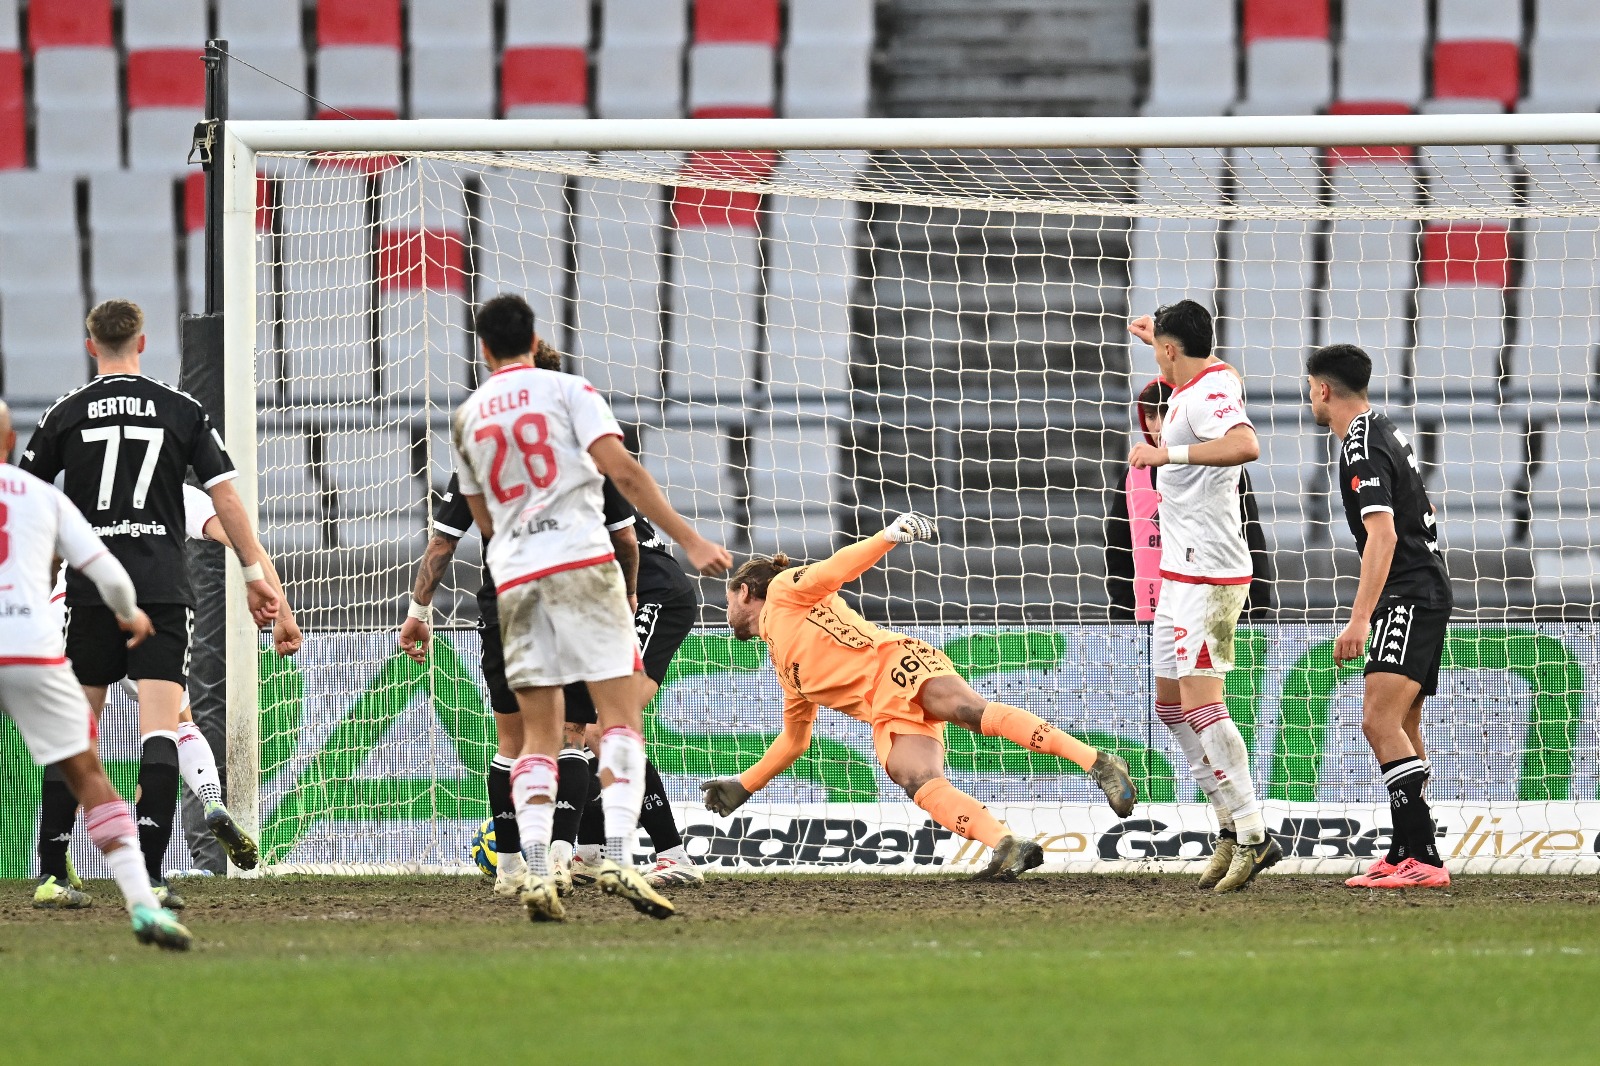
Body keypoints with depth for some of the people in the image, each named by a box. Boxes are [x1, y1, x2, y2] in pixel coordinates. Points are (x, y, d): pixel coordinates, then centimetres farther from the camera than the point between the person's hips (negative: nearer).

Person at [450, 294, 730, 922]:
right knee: (620, 715, -4)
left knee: (539, 735, 7)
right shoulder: (565, 389, 3)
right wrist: (690, 542, -9)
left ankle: (535, 871, -9)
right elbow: (621, 470, -8)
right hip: (581, 562, -4)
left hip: (513, 576, 4)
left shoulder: (466, 417, 17)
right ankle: (617, 857, -21)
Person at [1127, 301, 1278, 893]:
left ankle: (1252, 834, -18)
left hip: (1205, 573, -11)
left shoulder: (1207, 395, -16)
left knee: (1199, 701, -16)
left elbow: (1245, 444, -38)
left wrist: (1169, 452, -35)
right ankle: (1232, 827, 17)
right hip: (1181, 572, 11)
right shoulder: (1213, 379, 13)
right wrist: (1159, 336, 51)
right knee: (1171, 703, 14)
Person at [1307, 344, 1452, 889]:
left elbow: (1383, 535, -26)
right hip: (1425, 593, 11)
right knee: (1399, 728, 16)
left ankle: (1423, 859, -29)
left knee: (1381, 721, -21)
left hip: (1409, 598, -11)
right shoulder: (1385, 431, 16)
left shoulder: (1363, 452, -16)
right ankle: (1404, 854, 23)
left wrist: (1360, 619, -32)